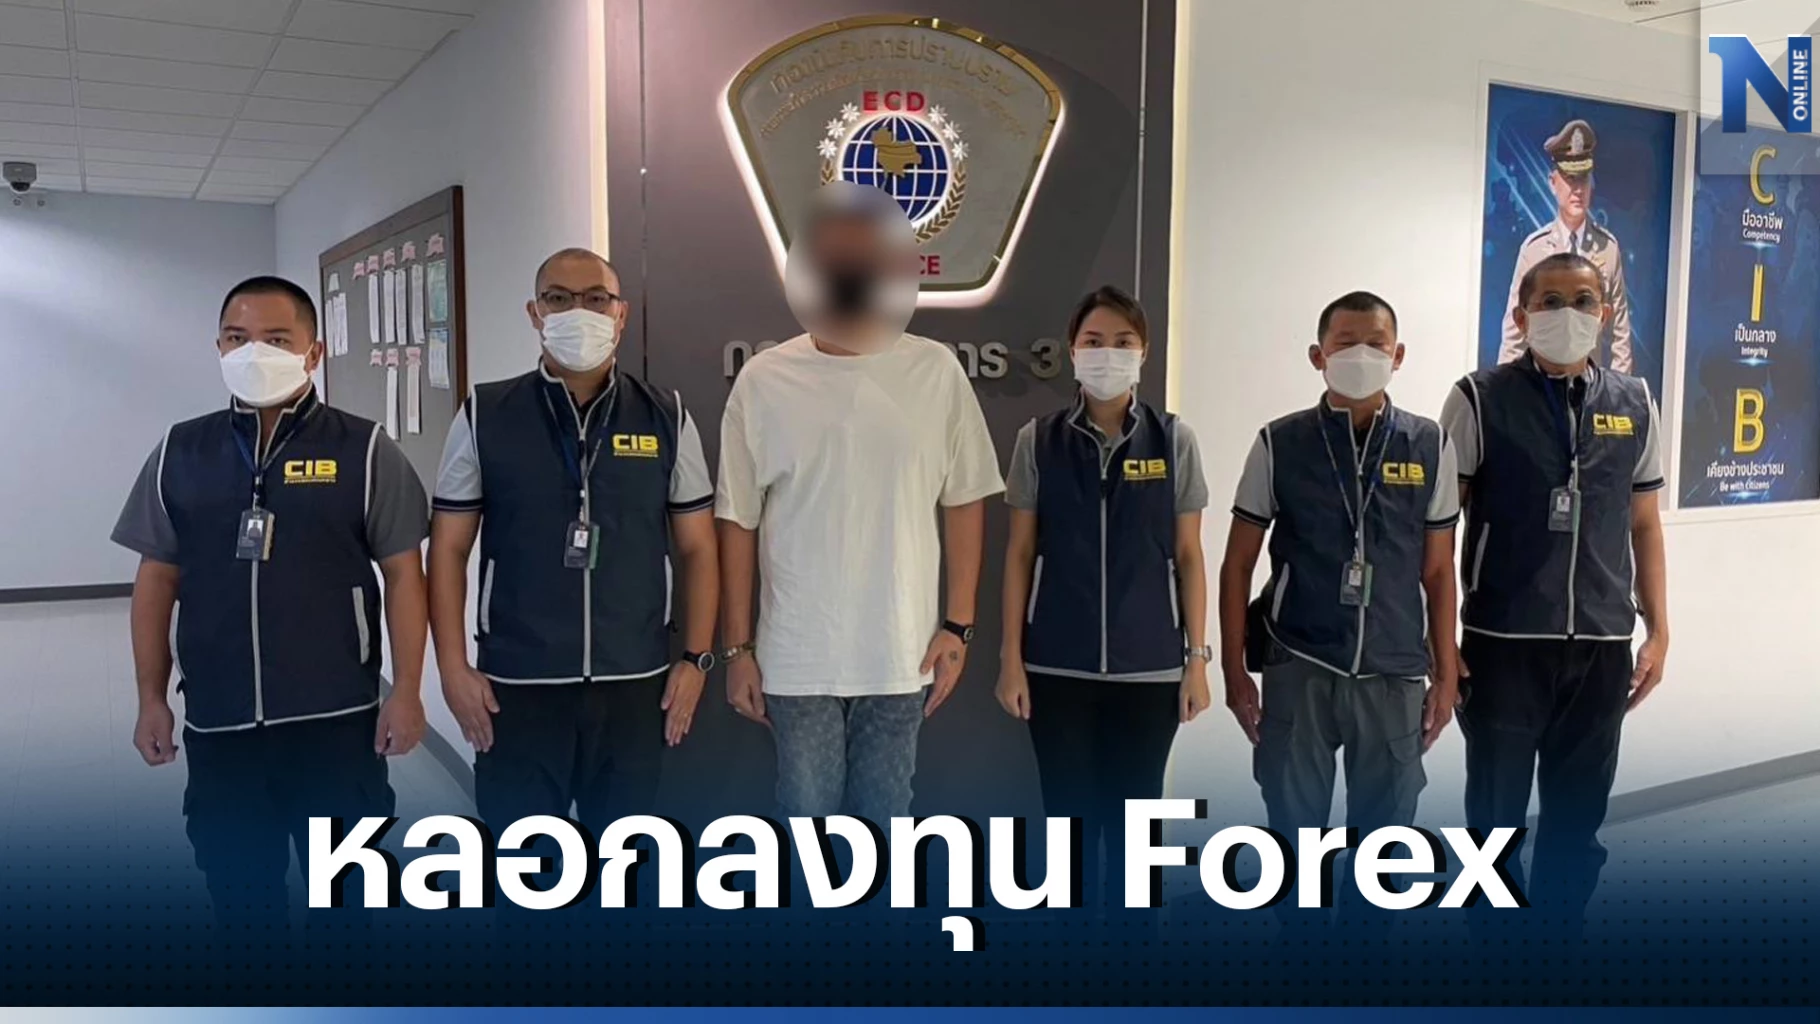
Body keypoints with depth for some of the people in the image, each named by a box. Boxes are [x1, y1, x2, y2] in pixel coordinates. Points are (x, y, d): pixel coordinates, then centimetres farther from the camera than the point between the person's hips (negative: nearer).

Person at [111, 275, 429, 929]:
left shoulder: (363, 450, -4)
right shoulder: (180, 452, 6)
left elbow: (403, 575, -4)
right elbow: (157, 580, 10)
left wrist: (406, 691, -8)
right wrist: (151, 698, 7)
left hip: (337, 720, -3)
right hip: (217, 723, 3)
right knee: (238, 895, 16)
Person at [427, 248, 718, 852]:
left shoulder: (667, 418, 3)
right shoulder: (483, 417, 0)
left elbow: (696, 548, 6)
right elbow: (448, 549, 3)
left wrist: (696, 658, 0)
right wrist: (452, 667, -4)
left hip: (635, 683, 1)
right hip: (516, 686, -1)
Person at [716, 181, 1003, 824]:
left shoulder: (936, 372, -2)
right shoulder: (764, 380, -3)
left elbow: (964, 503, 3)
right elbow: (738, 522, 1)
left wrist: (958, 624, 0)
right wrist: (738, 648, 2)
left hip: (902, 654, 0)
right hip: (796, 657, 0)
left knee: (885, 821, 13)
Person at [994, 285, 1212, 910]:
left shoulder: (1174, 441, 0)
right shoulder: (1038, 441, 0)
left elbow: (1188, 557, 4)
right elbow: (1020, 554, 2)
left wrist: (1198, 657, 1)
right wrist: (1011, 658, -1)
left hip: (1149, 666, 0)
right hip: (1058, 666, 0)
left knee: (1134, 817, 10)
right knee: (1069, 815, 8)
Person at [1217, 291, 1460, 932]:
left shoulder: (1430, 446, 3)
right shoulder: (1279, 444, -1)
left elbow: (1438, 573, 8)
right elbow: (1237, 566, 2)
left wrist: (1444, 676, 6)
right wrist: (1234, 673, -1)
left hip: (1393, 675, 1)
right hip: (1298, 670, -1)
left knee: (1382, 838, 11)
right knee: (1293, 835, 8)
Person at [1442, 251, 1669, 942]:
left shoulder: (1635, 405, 7)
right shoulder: (1480, 400, -4)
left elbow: (1644, 526, 13)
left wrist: (1658, 631, 8)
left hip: (1603, 646, 3)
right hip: (1504, 643, -3)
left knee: (1579, 813, 12)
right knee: (1497, 813, 8)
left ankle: (1560, 933, 29)